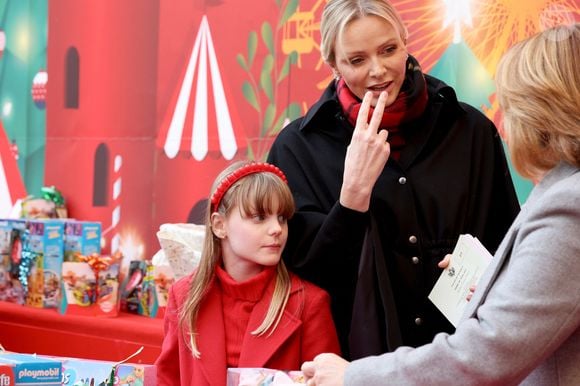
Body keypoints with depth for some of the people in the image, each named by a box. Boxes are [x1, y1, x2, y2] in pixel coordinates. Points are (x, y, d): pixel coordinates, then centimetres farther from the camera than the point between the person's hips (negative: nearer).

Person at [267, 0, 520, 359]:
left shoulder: (470, 129, -3)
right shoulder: (299, 147, -7)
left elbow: (510, 244, 7)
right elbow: (308, 270, -12)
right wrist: (355, 187, -23)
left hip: (460, 349, 2)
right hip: (360, 350, -2)